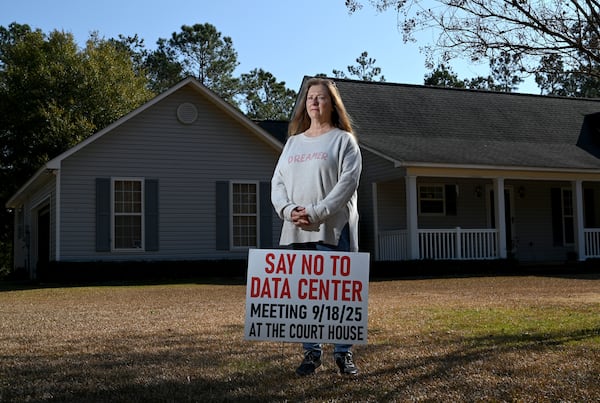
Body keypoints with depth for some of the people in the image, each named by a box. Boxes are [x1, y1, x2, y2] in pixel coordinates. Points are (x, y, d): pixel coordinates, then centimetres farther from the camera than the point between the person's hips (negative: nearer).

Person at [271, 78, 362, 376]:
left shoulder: (343, 140, 3)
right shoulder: (293, 142, 18)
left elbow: (347, 182, -8)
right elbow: (277, 182, 12)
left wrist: (316, 213, -17)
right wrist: (288, 210, -8)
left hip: (333, 229, -4)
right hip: (296, 231, 5)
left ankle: (344, 353, 7)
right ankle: (311, 352, 15)